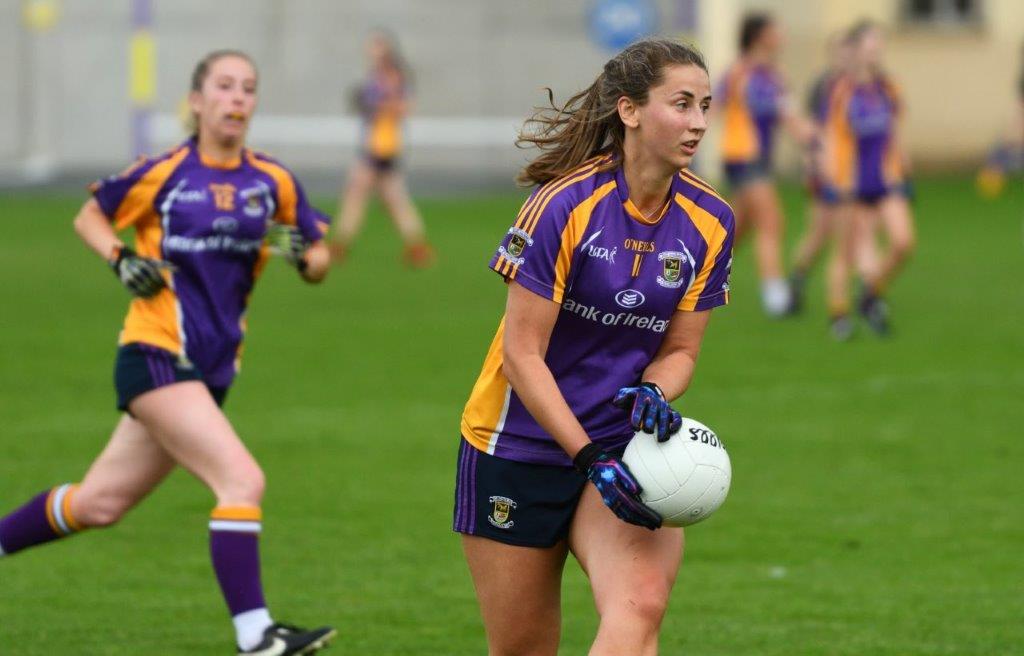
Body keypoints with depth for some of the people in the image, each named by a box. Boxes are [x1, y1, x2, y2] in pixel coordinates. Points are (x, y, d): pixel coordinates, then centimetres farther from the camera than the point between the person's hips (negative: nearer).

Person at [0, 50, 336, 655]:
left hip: (211, 370, 6)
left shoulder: (274, 183, 5)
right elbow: (90, 217, 10)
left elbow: (320, 263, 11)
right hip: (156, 355, -6)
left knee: (98, 502, 13)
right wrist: (122, 260, -8)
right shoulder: (162, 173, -4)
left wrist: (305, 256, -12)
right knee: (243, 480, -20)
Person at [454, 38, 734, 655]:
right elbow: (521, 354, -16)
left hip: (625, 445, 3)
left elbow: (680, 348, 6)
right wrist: (590, 459, -23)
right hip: (519, 448, -3)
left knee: (640, 605, -25)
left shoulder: (709, 222, -3)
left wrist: (653, 394, -18)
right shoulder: (563, 204, -17)